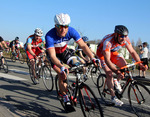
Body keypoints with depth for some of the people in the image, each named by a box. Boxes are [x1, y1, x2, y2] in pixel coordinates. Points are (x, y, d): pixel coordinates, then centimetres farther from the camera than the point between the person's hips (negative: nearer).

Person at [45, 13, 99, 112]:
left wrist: (92, 58, -44)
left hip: (64, 51, 3)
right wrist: (62, 67, -60)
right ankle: (66, 100, -4)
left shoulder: (71, 31, -27)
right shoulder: (50, 36, -36)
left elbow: (83, 45, -30)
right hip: (53, 53, -3)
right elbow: (52, 56, -42)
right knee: (62, 75, -18)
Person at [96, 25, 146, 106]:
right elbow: (107, 60, -44)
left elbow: (132, 52, -14)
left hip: (113, 52, 5)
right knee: (109, 74, -18)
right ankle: (113, 97, -4)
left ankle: (117, 82, 9)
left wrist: (140, 64, -27)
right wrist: (117, 72, -52)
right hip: (102, 53, -5)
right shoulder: (108, 41, -40)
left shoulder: (125, 39, -24)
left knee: (125, 66, -18)